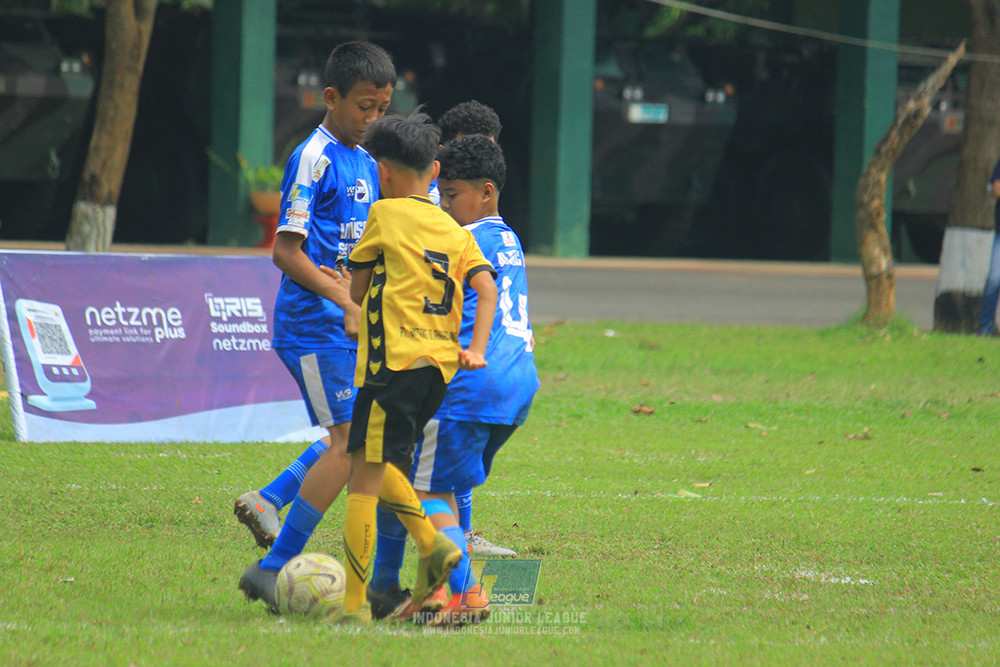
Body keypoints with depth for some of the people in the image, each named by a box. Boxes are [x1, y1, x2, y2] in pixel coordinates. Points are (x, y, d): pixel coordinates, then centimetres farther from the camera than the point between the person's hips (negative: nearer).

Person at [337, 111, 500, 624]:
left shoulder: (385, 214, 1)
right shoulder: (457, 232, 16)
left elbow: (358, 292, 7)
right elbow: (487, 288, 3)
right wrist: (476, 349, -3)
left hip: (392, 361, -7)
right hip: (440, 365, 7)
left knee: (364, 479, -7)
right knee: (381, 467, 22)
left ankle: (354, 604, -11)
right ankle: (433, 544, 4)